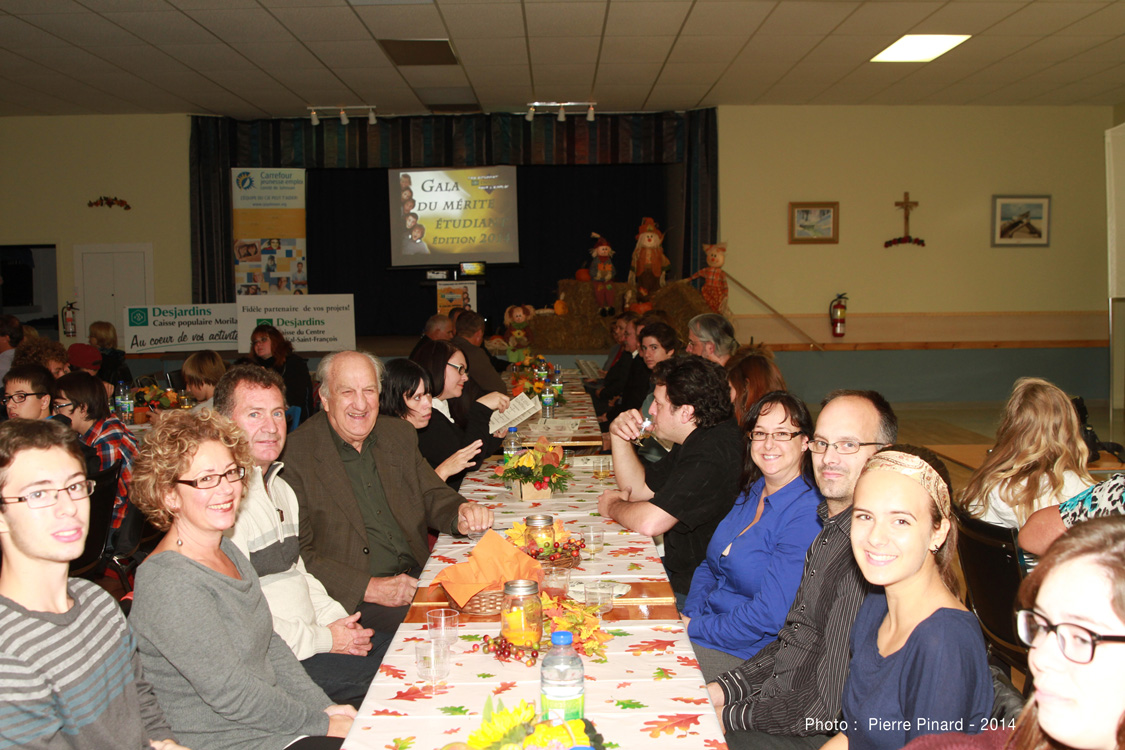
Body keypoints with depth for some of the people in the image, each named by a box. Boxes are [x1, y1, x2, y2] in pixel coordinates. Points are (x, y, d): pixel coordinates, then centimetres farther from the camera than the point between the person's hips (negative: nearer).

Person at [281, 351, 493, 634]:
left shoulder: (400, 435, 11)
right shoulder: (295, 454, -8)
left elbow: (434, 496, 17)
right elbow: (296, 555, -10)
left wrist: (461, 515, -8)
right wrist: (368, 588, -18)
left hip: (418, 576, 7)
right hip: (352, 600, -6)